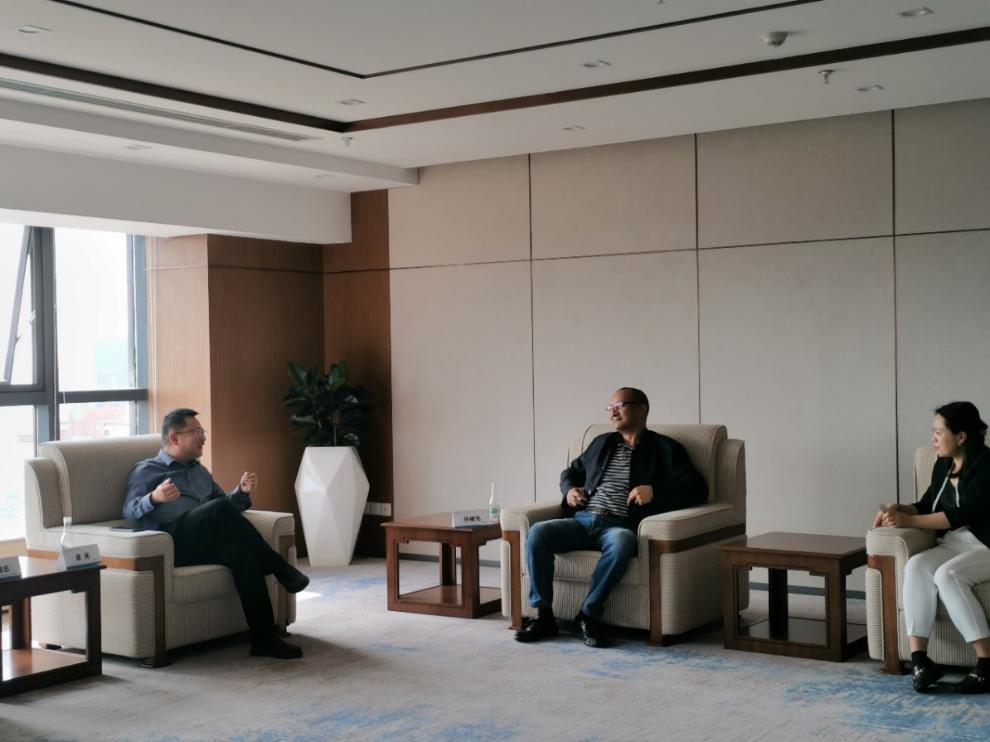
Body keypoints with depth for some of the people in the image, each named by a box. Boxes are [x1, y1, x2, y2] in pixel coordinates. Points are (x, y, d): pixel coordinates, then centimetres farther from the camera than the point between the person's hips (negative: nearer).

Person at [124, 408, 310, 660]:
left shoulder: (199, 471, 32)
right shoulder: (146, 470, 13)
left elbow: (227, 505, 33)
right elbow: (129, 510, -3)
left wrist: (242, 492, 9)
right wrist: (154, 498, -25)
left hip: (206, 544, 5)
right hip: (170, 543, -5)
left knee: (243, 552, -32)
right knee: (219, 510, -33)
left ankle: (264, 639, -36)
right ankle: (280, 568, -24)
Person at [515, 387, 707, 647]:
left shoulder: (664, 449, 10)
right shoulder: (601, 443, 25)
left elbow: (697, 489, 1)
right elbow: (571, 472, 38)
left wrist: (655, 491, -13)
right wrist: (569, 489, 14)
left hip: (620, 526, -4)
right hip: (582, 520, 4)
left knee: (621, 543, -41)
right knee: (537, 532, -24)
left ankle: (588, 614, -25)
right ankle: (544, 615, -18)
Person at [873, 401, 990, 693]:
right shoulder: (943, 466, 11)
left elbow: (960, 515, -21)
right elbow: (927, 505, 19)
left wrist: (909, 521, -22)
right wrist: (898, 509, -2)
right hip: (952, 544, 7)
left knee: (947, 574, -34)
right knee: (915, 566, -25)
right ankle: (919, 658, -30)